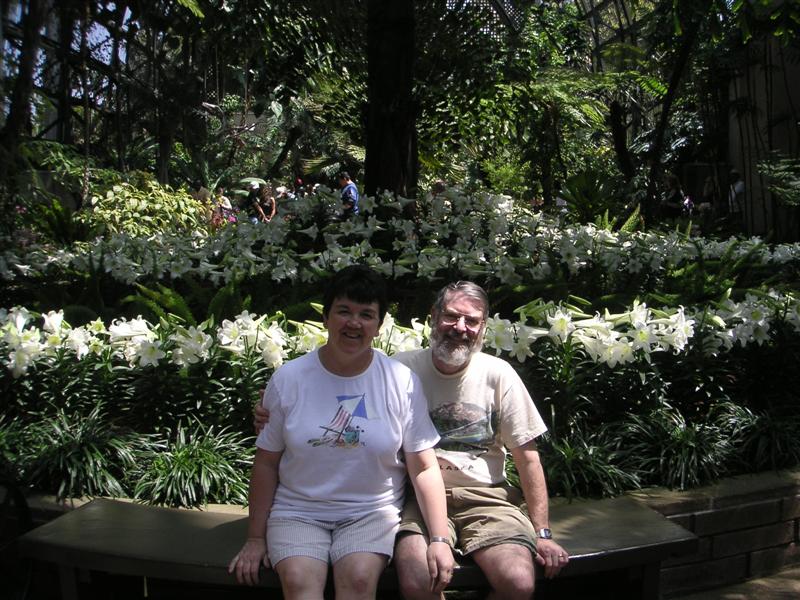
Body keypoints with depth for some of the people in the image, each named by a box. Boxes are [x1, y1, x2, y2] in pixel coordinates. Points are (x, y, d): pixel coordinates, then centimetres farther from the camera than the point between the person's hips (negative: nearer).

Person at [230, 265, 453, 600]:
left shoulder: (402, 382, -4)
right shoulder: (288, 379, -2)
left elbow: (424, 467, -2)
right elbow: (267, 462, 4)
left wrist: (439, 539, -9)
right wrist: (256, 539, 5)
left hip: (371, 511, 0)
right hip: (297, 511, 0)